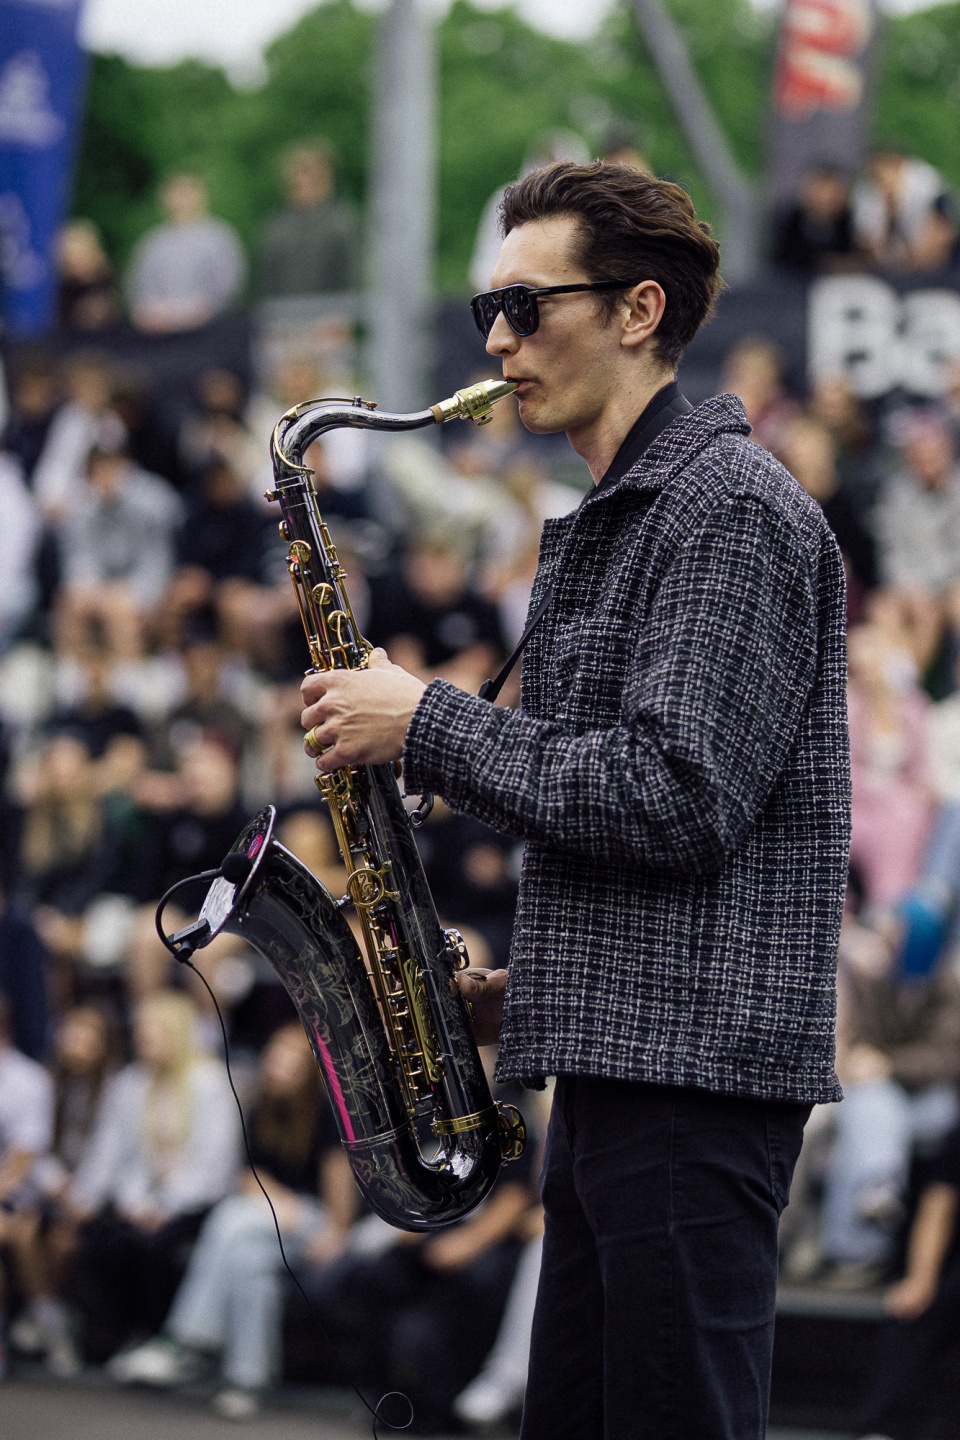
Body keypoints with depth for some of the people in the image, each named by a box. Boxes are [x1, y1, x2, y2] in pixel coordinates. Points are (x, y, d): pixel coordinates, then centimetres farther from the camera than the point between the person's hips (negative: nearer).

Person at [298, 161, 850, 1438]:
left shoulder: (730, 510, -11)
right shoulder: (613, 521, 21)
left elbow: (675, 798, -20)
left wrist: (426, 726, -12)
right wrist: (526, 989, 13)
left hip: (696, 1065, -10)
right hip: (615, 1061, 10)